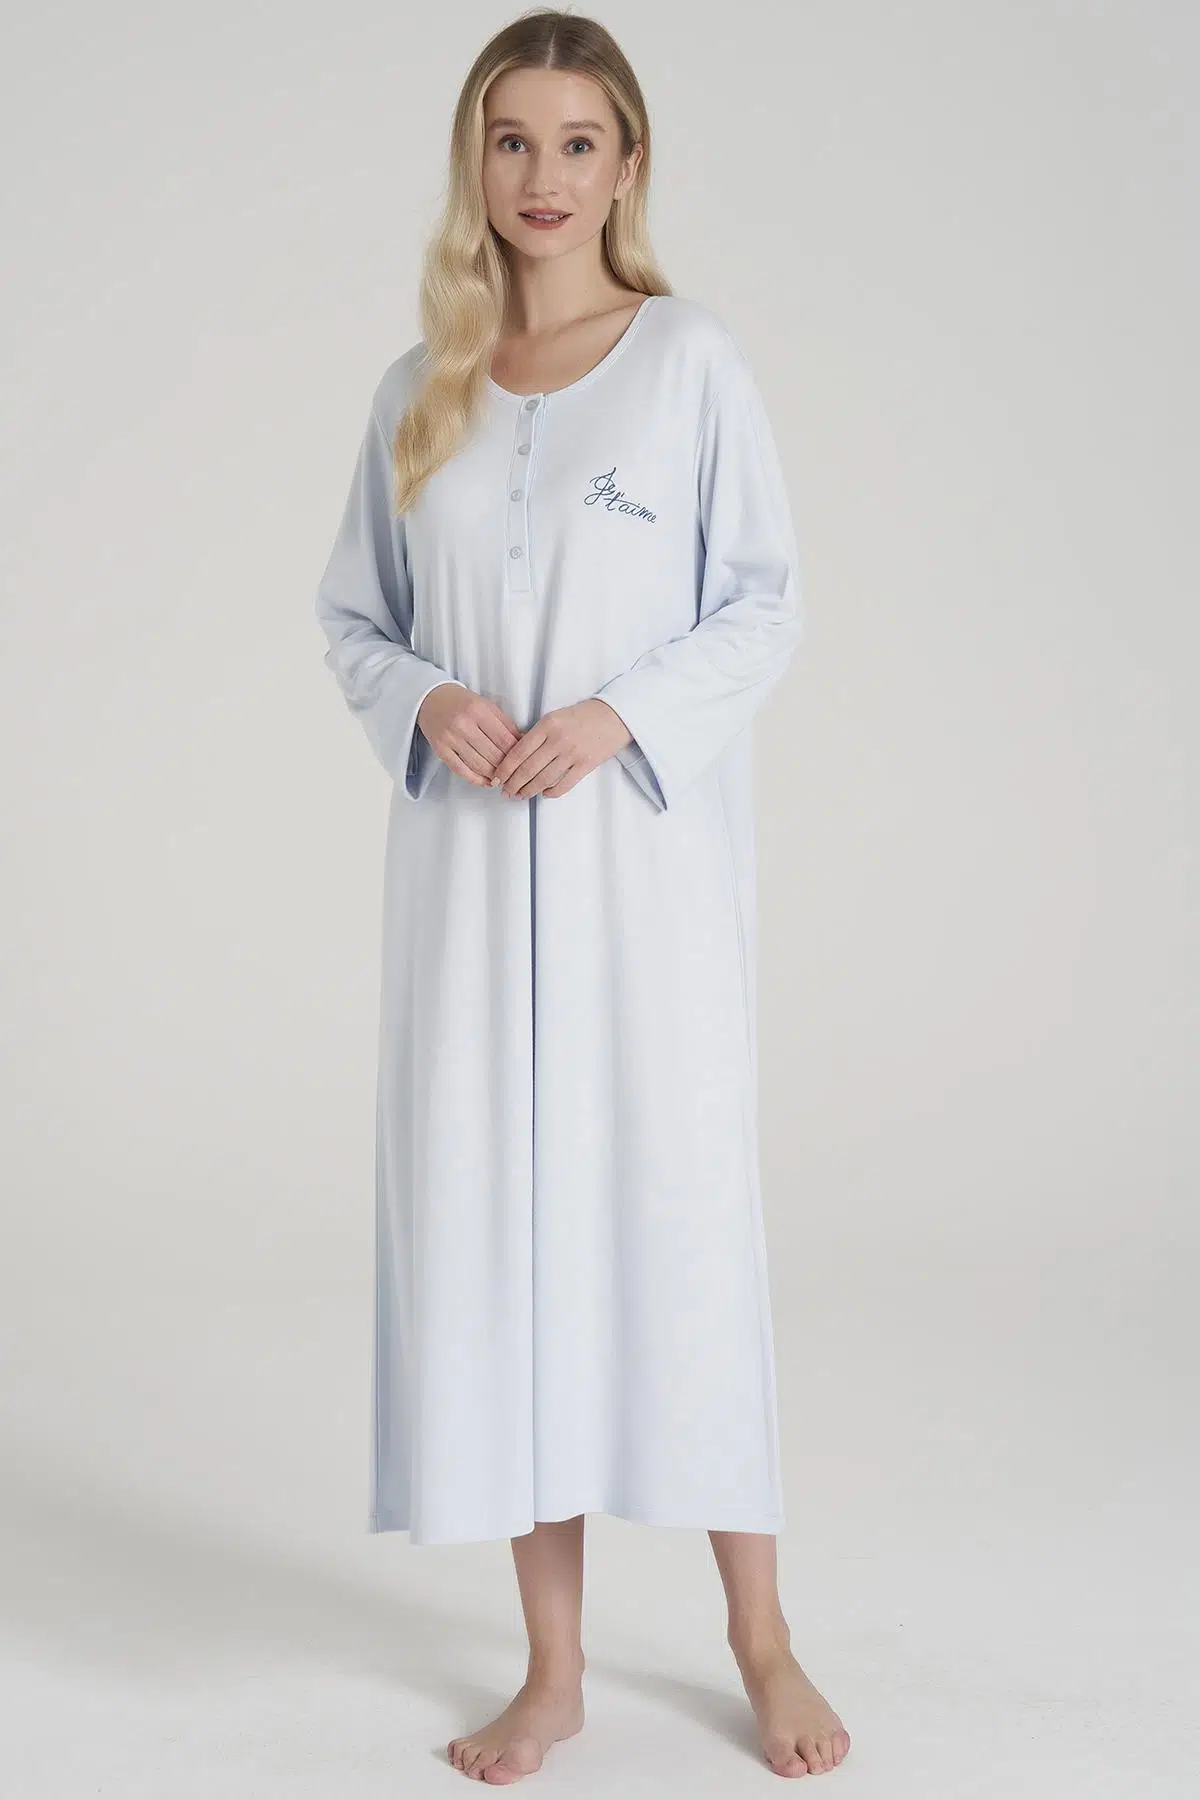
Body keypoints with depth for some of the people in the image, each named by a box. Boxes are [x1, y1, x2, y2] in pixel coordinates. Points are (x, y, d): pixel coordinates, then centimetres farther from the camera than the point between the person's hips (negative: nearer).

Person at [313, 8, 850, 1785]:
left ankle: (760, 1635, 21)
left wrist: (620, 715, -15)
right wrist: (426, 699, -7)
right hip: (468, 859, 3)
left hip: (646, 856, -3)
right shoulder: (420, 389, 10)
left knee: (679, 1213, 1)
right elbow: (351, 614, 13)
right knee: (488, 1222, 4)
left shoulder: (692, 359, 1)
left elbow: (765, 603, -1)